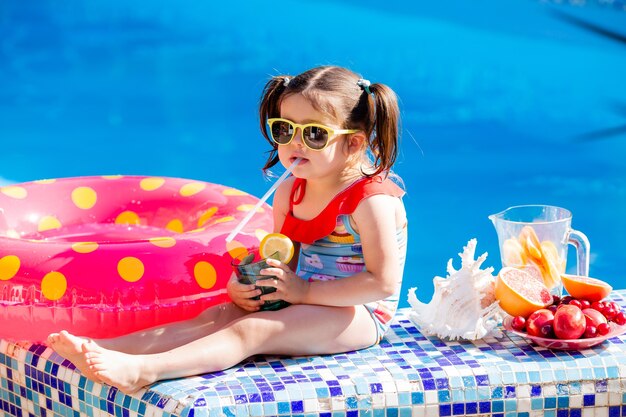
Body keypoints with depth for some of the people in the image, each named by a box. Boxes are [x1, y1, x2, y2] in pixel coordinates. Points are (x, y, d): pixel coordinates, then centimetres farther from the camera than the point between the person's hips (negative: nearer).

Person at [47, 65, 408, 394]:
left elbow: (383, 283, -21)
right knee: (218, 316, -11)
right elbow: (284, 259, 14)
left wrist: (304, 291, -21)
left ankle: (141, 370, -44)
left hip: (358, 316, -8)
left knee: (252, 329, -27)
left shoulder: (372, 201, -18)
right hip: (305, 301, 8)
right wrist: (242, 284, -8)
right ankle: (105, 350, -24)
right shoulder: (289, 193, 7)